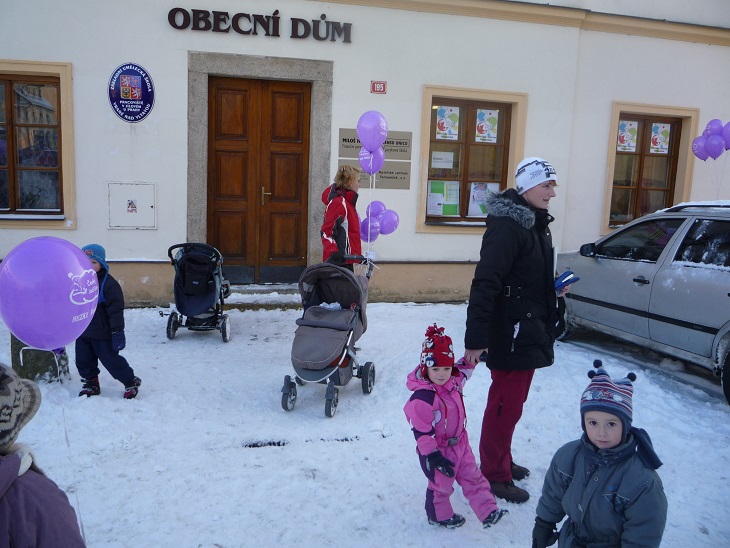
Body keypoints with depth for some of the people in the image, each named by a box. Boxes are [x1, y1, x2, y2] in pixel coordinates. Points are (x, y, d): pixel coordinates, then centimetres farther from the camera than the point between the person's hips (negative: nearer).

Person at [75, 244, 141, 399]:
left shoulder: (108, 283, -14)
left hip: (102, 334, -7)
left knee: (111, 360, -1)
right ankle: (90, 384, 33)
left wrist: (117, 331, -19)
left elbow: (116, 309, -16)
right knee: (83, 361, 15)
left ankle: (131, 382, 14)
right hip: (82, 333, 7)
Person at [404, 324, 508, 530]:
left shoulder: (454, 382, -6)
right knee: (441, 485, 13)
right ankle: (439, 515, 36)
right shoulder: (422, 398, -31)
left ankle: (488, 512, 22)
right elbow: (421, 432, -27)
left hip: (459, 443, 7)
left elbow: (464, 368, 18)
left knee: (473, 477, 13)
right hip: (438, 450, -7)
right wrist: (434, 456, -24)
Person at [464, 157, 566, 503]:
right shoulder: (508, 225, -20)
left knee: (512, 401, 21)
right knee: (506, 404, 1)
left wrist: (555, 287, 7)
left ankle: (501, 460, 37)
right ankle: (494, 474, 16)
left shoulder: (536, 222, 12)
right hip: (510, 333, -10)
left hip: (529, 331, 10)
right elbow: (485, 285, -26)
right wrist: (475, 340, -28)